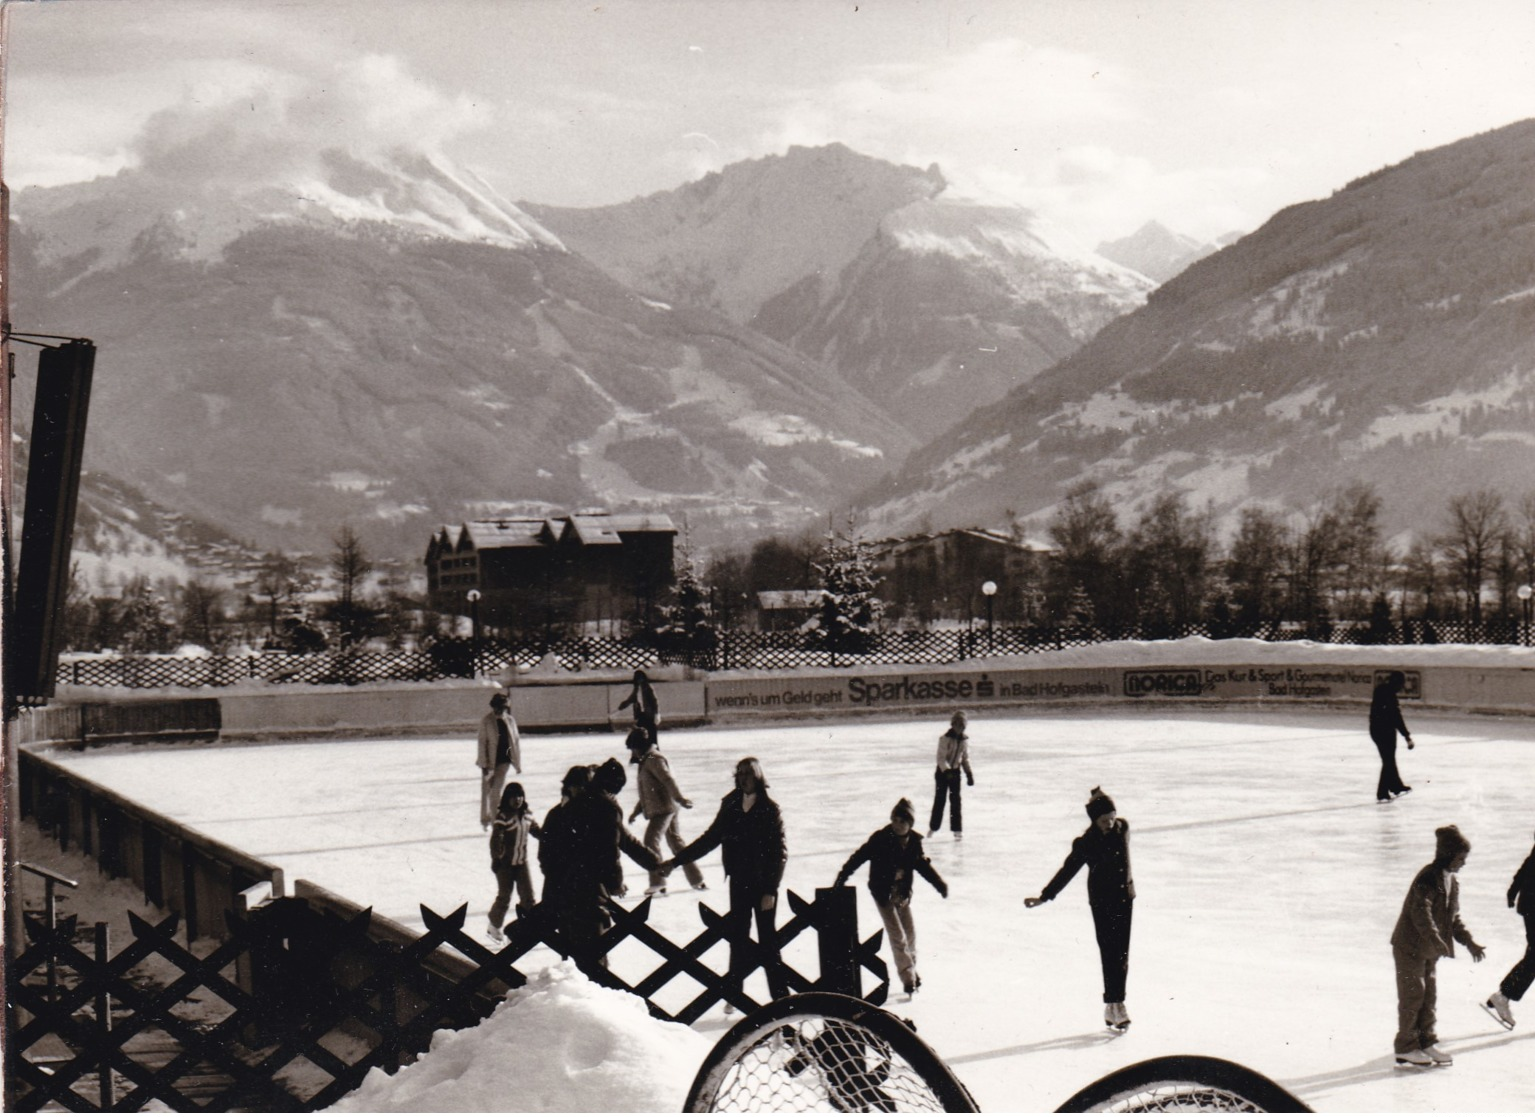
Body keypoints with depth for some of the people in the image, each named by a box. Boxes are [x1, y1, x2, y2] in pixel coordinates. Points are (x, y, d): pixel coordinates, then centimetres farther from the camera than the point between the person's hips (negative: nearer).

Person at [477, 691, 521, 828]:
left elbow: (515, 742, 8)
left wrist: (518, 763, 9)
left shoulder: (510, 720, 2)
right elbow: (482, 743, -8)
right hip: (489, 761, -1)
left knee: (496, 793, -3)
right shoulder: (486, 721, -8)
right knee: (486, 791, 7)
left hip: (504, 760, 1)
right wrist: (484, 765, -12)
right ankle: (485, 819, 22)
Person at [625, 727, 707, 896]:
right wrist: (636, 811, 29)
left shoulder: (653, 759, -11)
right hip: (667, 809, 10)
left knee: (651, 841, -13)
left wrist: (680, 799, -34)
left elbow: (668, 780, -24)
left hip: (663, 808, -10)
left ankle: (658, 882, -12)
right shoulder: (645, 761, 21)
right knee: (676, 842, 13)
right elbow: (646, 791, 28)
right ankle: (697, 880, 19)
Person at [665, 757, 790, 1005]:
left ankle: (780, 997, 7)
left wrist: (770, 890, -14)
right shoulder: (730, 806, 4)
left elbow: (780, 852, -9)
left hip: (763, 885, -4)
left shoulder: (770, 809, -8)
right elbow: (711, 838, 11)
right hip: (738, 882, 4)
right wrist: (676, 860, 9)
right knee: (738, 939, 8)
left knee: (768, 942, 0)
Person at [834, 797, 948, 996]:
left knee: (910, 933, 14)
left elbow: (923, 864, 9)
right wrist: (842, 878, -20)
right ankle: (908, 977, 0)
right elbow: (858, 857, -17)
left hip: (903, 894, 5)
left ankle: (911, 970, 33)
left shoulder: (914, 841, -5)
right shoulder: (881, 839, -20)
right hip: (883, 893, -5)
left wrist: (939, 884, 7)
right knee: (898, 937, -7)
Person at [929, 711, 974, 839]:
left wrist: (969, 773, 5)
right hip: (942, 771, -4)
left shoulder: (965, 740, 1)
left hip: (955, 771, 4)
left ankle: (957, 829, 4)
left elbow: (965, 758, 11)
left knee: (955, 800, 1)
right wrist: (947, 771, -31)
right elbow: (941, 757, -19)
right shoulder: (945, 738, -17)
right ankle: (933, 827, 17)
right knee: (939, 799, 2)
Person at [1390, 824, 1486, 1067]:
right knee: (1413, 995, -3)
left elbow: (1454, 918, 18)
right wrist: (1436, 940, -39)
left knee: (1429, 995, 13)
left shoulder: (1451, 881, 9)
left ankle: (1426, 1043, 22)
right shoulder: (1428, 878, -21)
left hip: (1429, 949, 9)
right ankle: (1405, 1049, 5)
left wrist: (1469, 943, 11)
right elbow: (1421, 913, -31)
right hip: (1410, 946, -9)